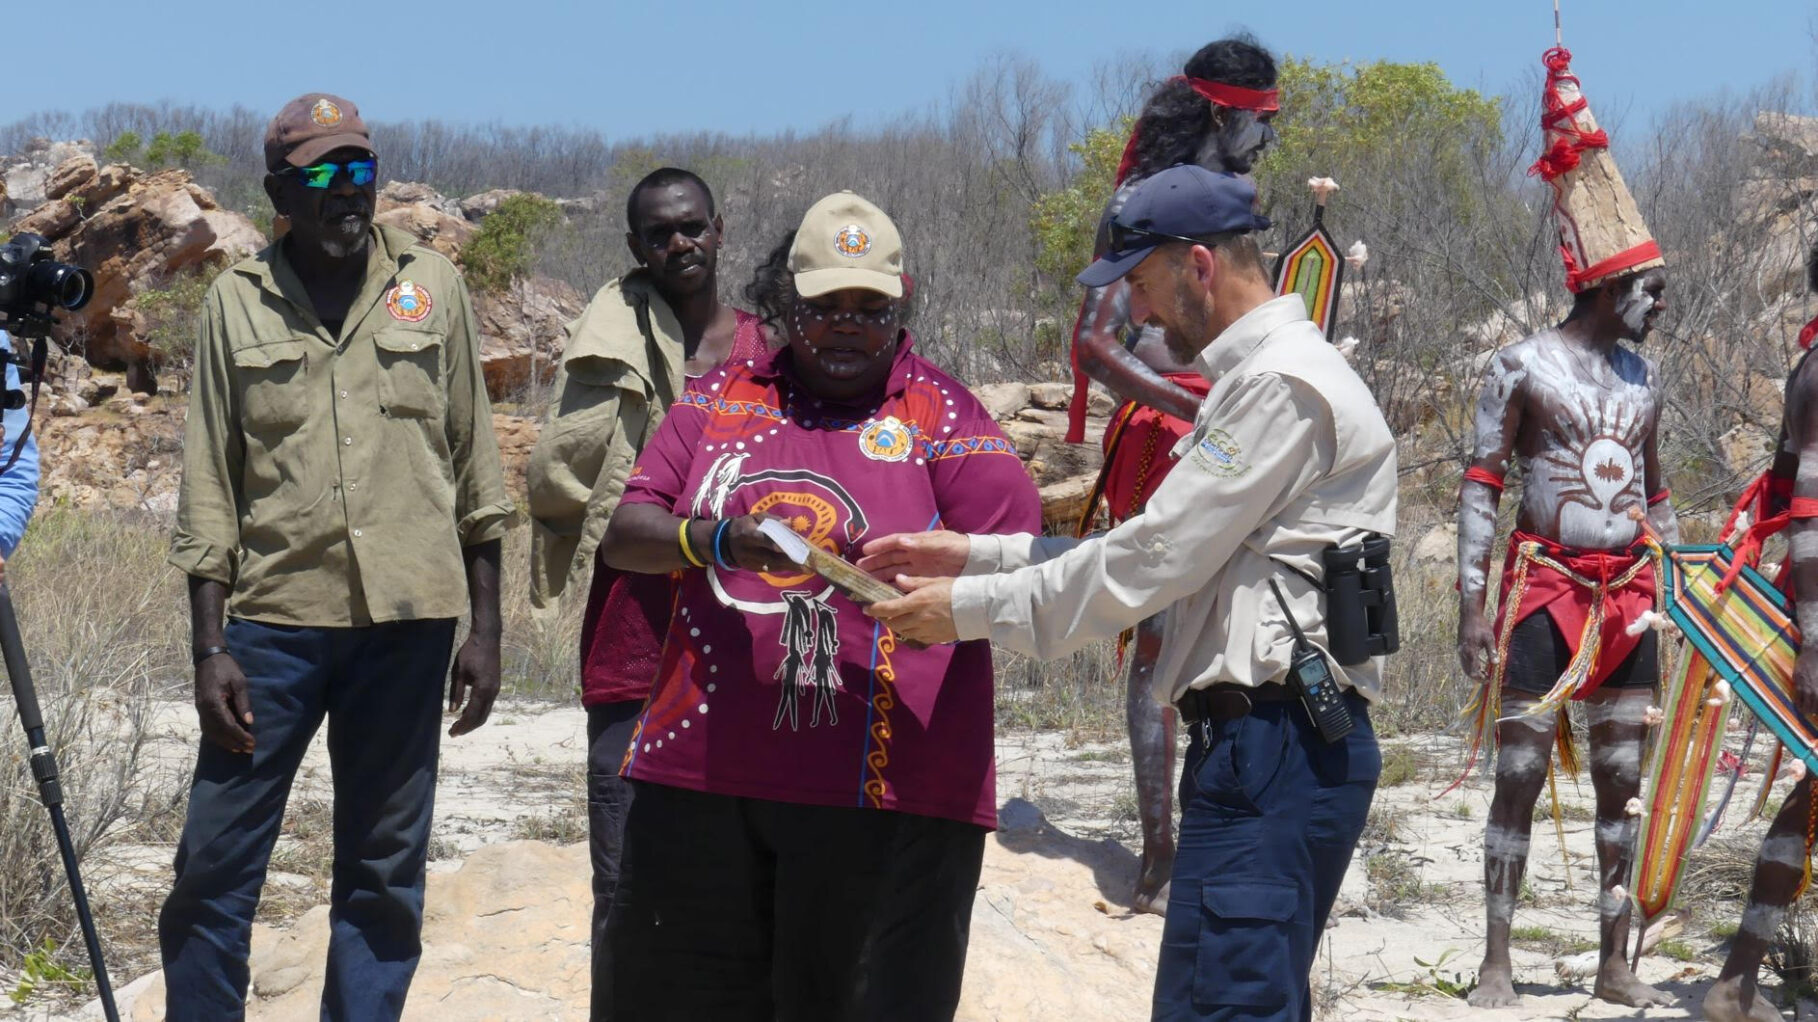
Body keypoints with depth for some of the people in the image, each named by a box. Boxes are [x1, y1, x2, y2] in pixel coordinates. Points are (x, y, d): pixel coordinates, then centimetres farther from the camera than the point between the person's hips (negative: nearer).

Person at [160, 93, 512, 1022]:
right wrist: (209, 648, -3)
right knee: (214, 862, -1)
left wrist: (485, 629, 5)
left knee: (385, 872, 7)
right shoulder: (237, 302, 4)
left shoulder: (432, 288, 6)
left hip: (406, 617, 1)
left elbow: (474, 465, 9)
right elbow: (208, 488, 4)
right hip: (274, 620, -1)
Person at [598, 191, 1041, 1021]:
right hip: (703, 768, 3)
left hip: (883, 789, -3)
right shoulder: (721, 399, 15)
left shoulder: (940, 412, 7)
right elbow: (623, 536, 6)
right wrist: (716, 541, -14)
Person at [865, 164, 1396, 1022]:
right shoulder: (1255, 381, 23)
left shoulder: (1284, 384, -11)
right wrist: (974, 554, 15)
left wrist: (972, 608, -6)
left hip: (1277, 748, -11)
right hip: (1260, 743, 11)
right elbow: (1165, 555, 21)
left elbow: (1152, 562, -14)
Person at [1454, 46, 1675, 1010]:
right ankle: (1496, 960, 3)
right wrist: (1470, 606, -14)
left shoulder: (1641, 377, 13)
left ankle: (1615, 962, 12)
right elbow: (1480, 487, -7)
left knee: (1622, 782, 6)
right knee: (1520, 775, -3)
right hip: (1545, 587, -5)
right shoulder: (1524, 366, -5)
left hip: (1628, 594, 6)